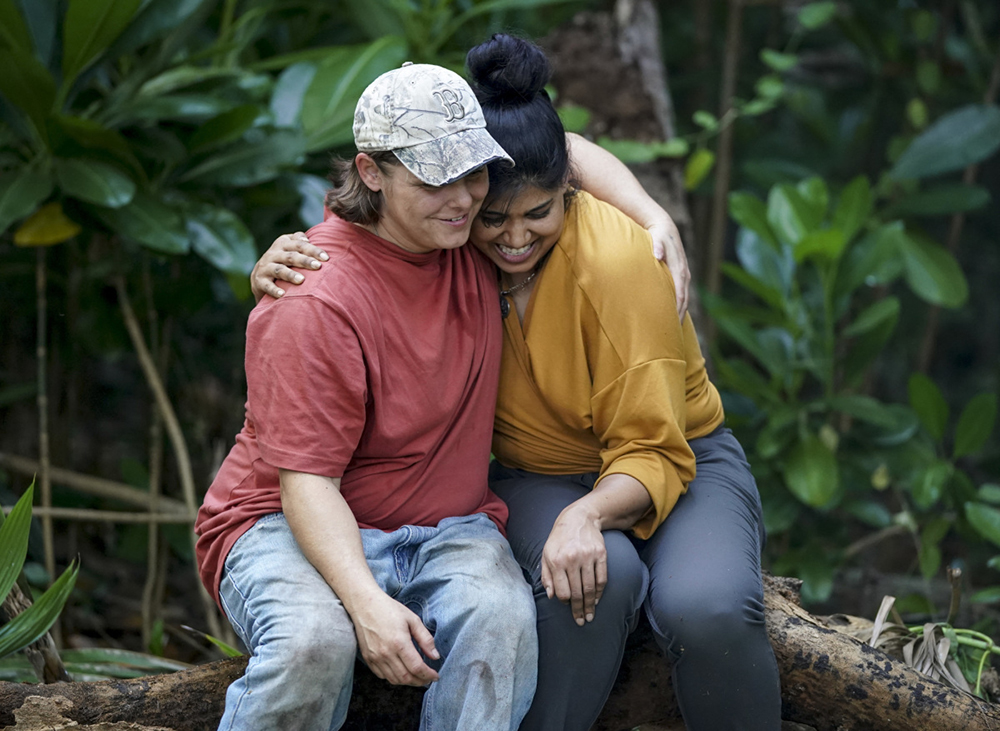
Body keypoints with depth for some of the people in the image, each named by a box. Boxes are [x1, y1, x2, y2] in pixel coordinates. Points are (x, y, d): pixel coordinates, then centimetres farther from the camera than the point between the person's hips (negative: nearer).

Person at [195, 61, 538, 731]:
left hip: (445, 528, 5)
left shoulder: (466, 234, 0)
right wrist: (366, 603, -36)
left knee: (502, 620, -31)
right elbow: (306, 482, -21)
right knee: (314, 640, -38)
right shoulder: (314, 304, -21)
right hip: (299, 526, -5)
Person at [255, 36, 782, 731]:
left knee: (707, 610, -35)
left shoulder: (620, 261, -24)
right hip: (540, 479, 2)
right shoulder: (452, 250, -12)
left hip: (680, 462, -2)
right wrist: (282, 261, -17)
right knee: (595, 577, -36)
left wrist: (588, 515, -41)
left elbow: (652, 454, -21)